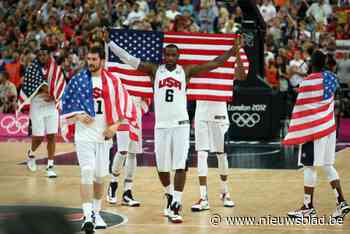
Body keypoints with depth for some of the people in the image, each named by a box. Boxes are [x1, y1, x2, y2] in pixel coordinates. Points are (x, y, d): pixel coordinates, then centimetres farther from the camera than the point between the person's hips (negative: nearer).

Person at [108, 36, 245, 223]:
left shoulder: (186, 71, 4)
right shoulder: (154, 70, 4)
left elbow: (214, 63, 3)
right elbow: (129, 59, 0)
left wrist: (234, 49, -3)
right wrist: (108, 42, -6)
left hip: (181, 125, -1)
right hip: (161, 125, 1)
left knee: (180, 166, -9)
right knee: (162, 167, 9)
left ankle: (175, 206, -8)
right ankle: (170, 195, 36)